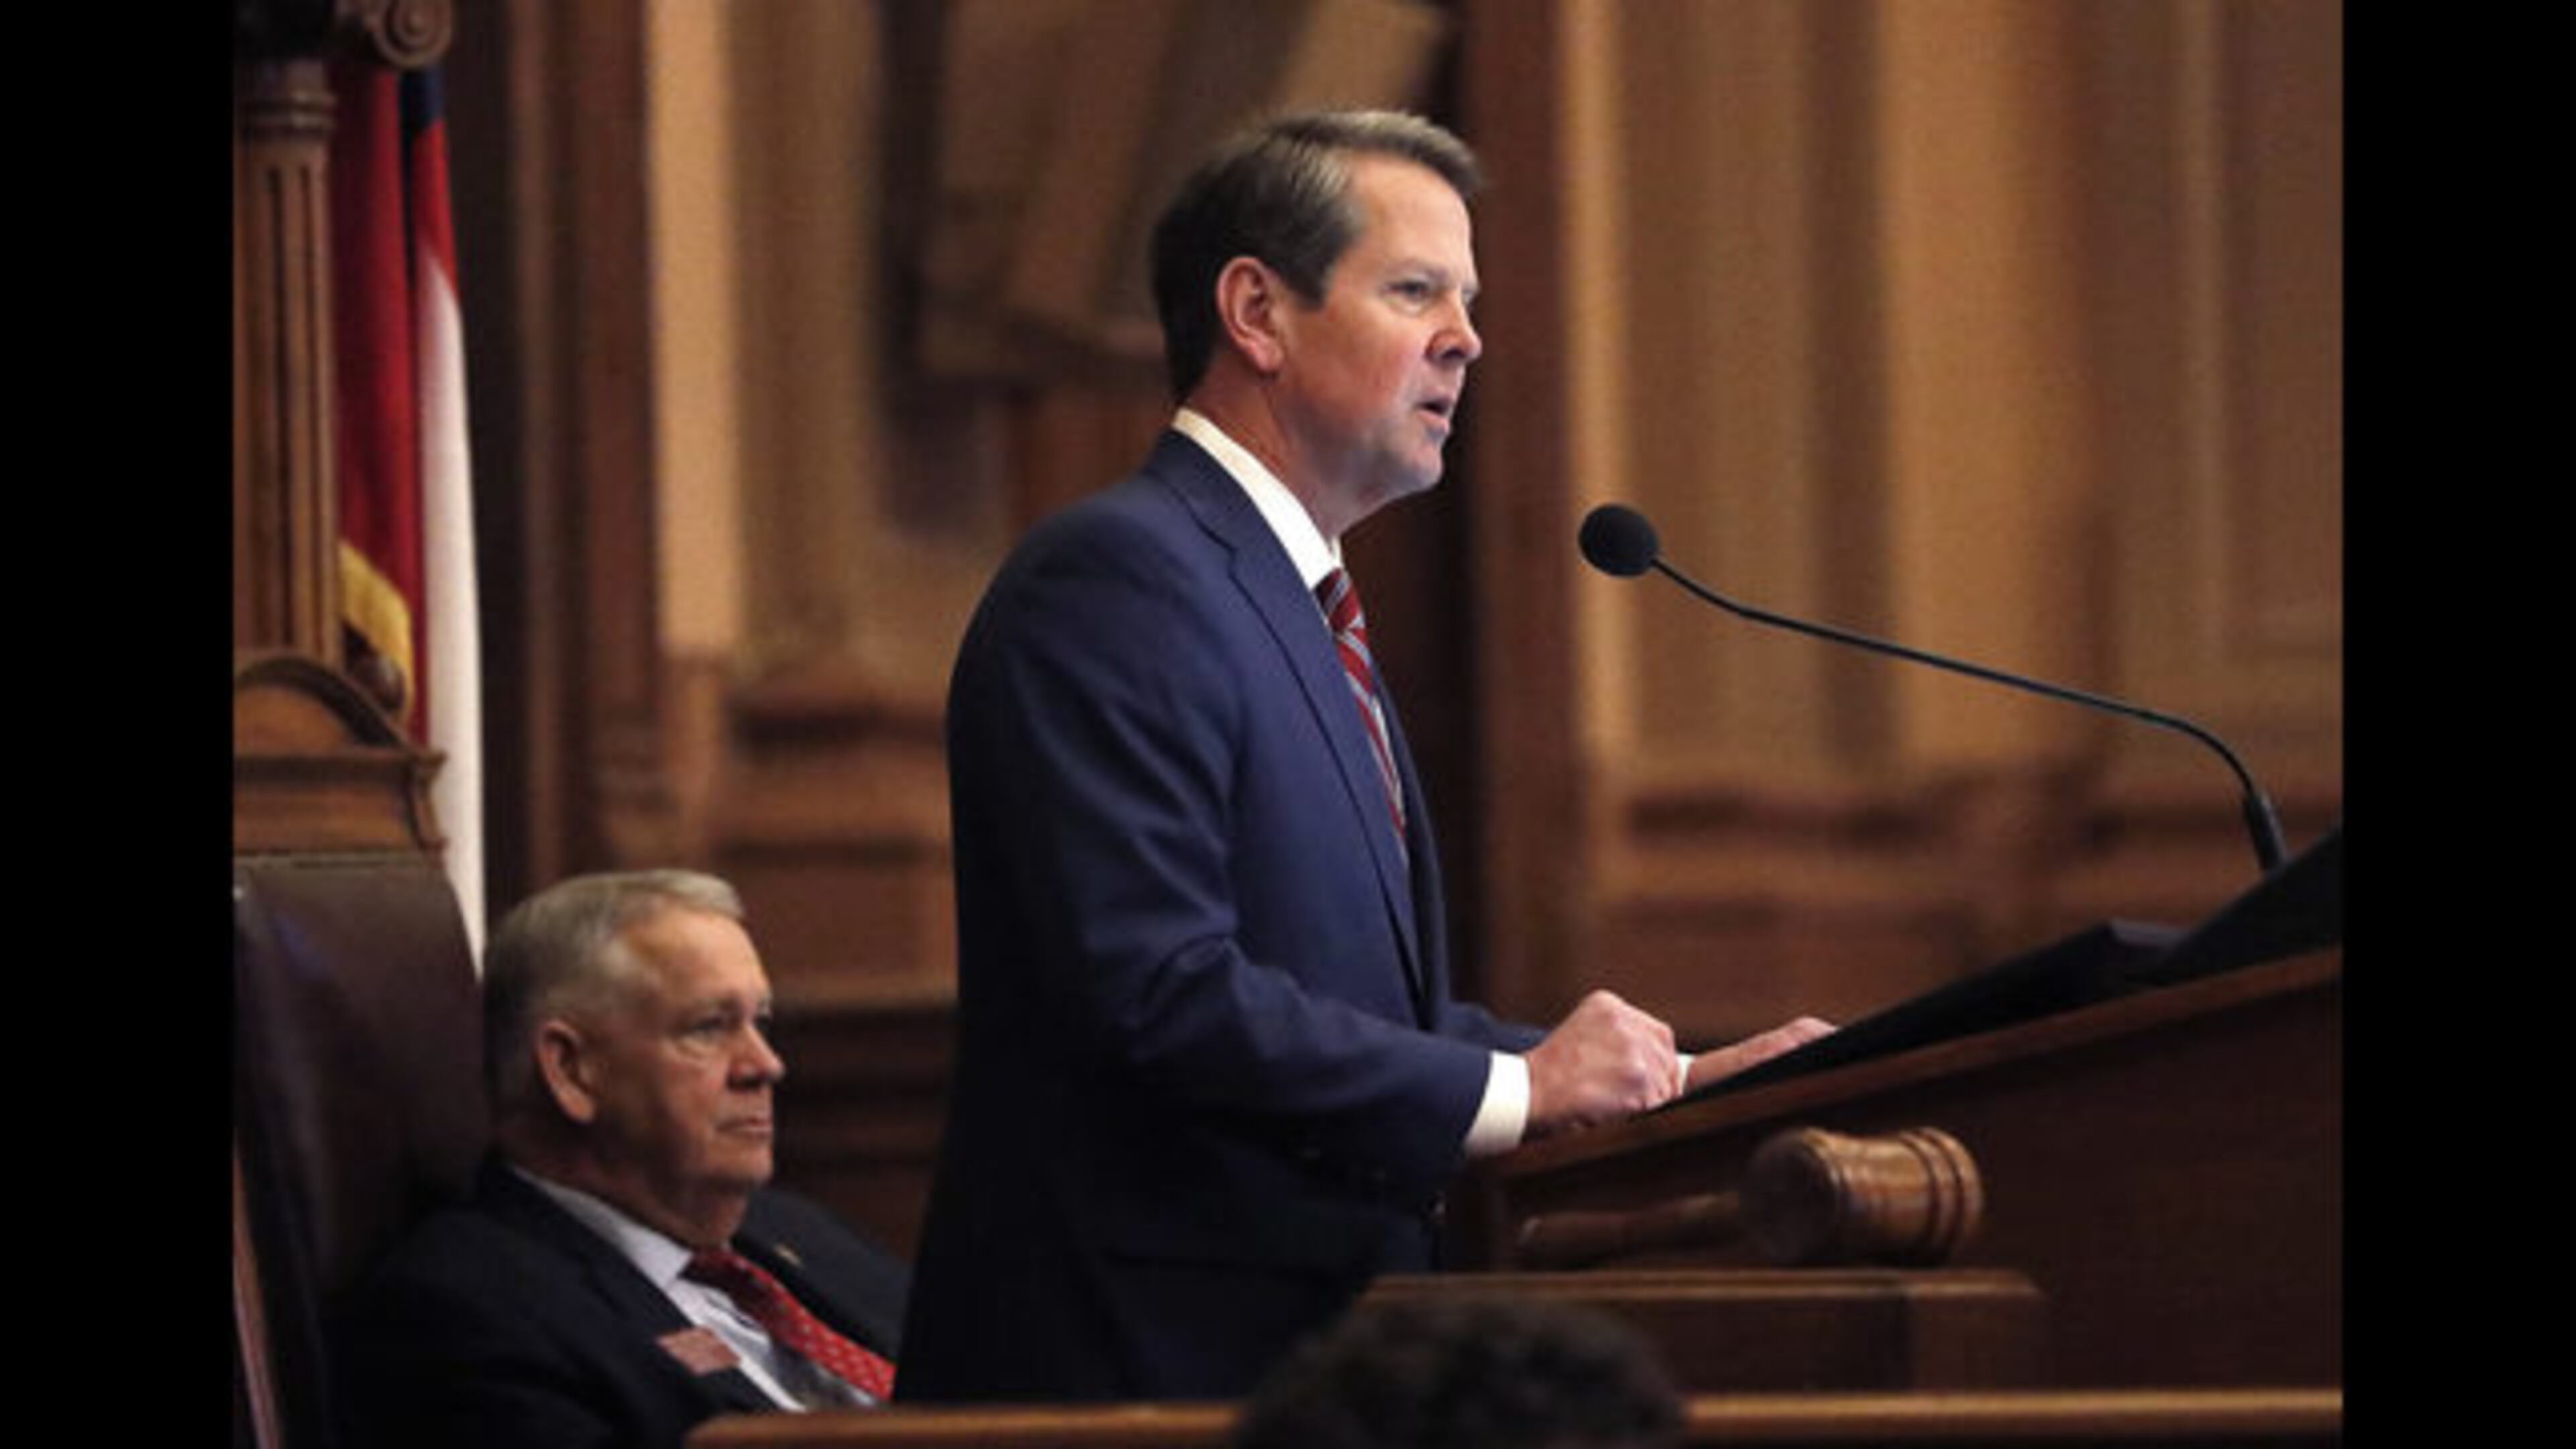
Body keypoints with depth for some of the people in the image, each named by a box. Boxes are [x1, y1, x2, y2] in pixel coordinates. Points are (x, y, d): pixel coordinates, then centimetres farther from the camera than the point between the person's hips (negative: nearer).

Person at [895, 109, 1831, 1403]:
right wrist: (1513, 1089, -16)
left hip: (1298, 1346, 9)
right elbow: (1159, 990, -21)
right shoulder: (1117, 577, -11)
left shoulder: (1300, 616, 21)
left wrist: (1673, 1084, 9)